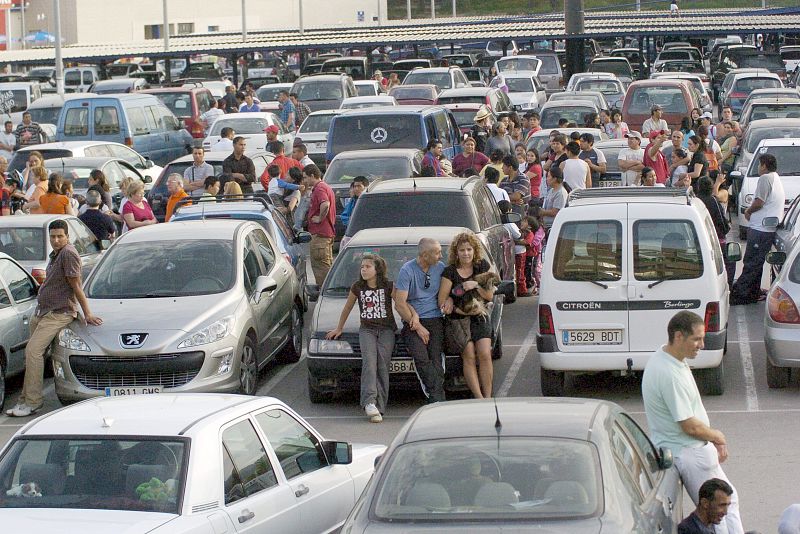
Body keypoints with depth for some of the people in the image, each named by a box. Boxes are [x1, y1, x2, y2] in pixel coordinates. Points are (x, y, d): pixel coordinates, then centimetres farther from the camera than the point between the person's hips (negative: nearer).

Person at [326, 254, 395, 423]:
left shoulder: (388, 286, -1)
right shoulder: (357, 287, 6)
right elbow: (347, 308, 19)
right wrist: (339, 328, 26)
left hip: (386, 330, -1)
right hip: (366, 330, 1)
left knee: (383, 366, -14)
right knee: (369, 362, -22)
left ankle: (379, 407, -16)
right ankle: (369, 402, -36)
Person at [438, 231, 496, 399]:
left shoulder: (482, 266, 5)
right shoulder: (450, 272, -5)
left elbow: (490, 296, 5)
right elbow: (442, 300, -8)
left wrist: (476, 285, -13)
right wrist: (463, 311, -16)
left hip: (480, 318, 2)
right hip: (459, 320, -2)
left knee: (485, 354, -13)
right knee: (469, 357, -14)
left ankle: (488, 397, -8)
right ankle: (479, 398, -15)